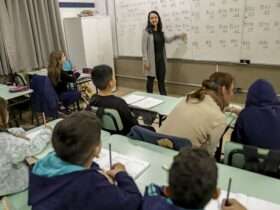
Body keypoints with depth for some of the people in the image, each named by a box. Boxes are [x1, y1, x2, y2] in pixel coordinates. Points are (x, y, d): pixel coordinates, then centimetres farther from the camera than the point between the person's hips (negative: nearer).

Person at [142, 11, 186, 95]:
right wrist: (145, 61, -16)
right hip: (152, 60, -5)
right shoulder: (146, 32, -9)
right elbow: (144, 48, -11)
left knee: (161, 80, 11)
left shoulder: (160, 31, 10)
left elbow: (167, 40, 28)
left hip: (161, 59, 5)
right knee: (150, 79, 6)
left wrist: (178, 36, 26)